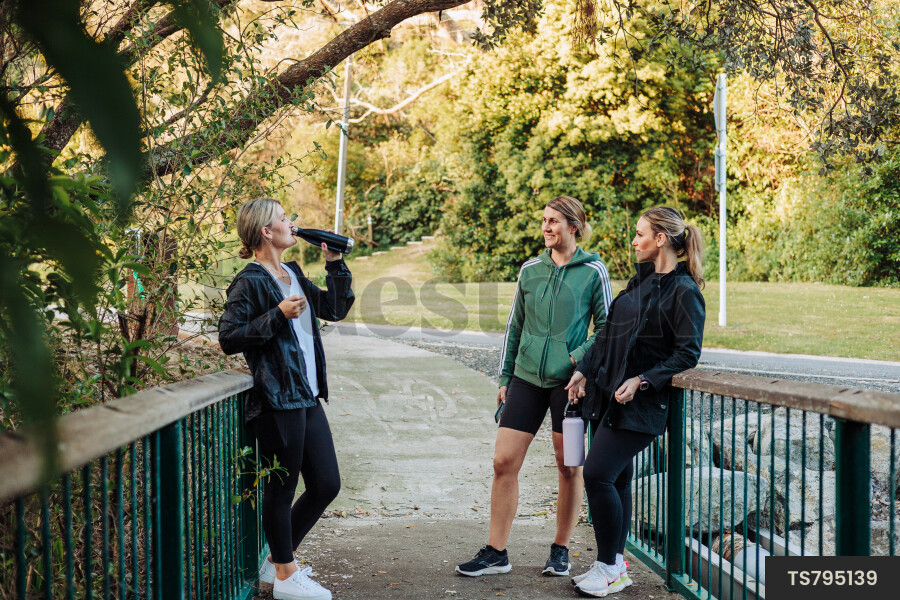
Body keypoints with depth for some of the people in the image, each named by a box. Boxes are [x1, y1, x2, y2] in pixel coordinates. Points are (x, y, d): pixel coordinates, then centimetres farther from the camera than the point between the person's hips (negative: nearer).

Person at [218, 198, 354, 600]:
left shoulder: (293, 274, 16)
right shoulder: (250, 282, -10)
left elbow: (336, 309, 18)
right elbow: (229, 339, -15)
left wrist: (335, 264, 10)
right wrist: (278, 315, -20)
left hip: (307, 399, 9)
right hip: (277, 402, -9)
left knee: (326, 484, 12)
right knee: (282, 489, 3)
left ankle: (277, 560, 27)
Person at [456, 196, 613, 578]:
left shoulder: (593, 271, -1)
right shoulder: (530, 270, 9)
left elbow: (606, 327, 2)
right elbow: (515, 327, 14)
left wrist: (581, 358, -15)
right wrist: (505, 378, 12)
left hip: (568, 380, -3)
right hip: (527, 377, 4)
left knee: (569, 467, 5)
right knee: (504, 461, -1)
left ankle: (560, 551, 21)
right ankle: (496, 553, 8)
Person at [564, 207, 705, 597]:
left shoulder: (683, 291, -12)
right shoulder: (641, 280, 14)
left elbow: (687, 353, -15)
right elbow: (609, 334, 18)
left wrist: (642, 381, -21)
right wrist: (584, 370, 10)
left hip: (639, 404, -8)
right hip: (607, 394, 8)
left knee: (598, 475, -11)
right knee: (616, 478, 11)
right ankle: (615, 566, 21)